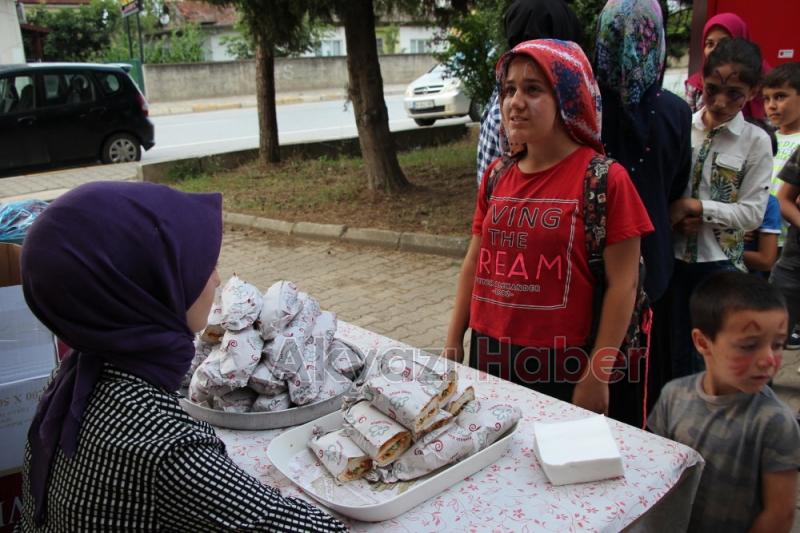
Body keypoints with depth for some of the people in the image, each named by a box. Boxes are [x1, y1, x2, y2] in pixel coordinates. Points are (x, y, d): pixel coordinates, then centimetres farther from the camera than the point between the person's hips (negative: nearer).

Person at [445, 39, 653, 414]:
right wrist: (453, 343, 9)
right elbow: (474, 264, 10)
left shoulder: (604, 179, -12)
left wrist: (597, 374, -12)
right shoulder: (496, 176, 5)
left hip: (561, 367, -5)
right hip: (488, 355, 5)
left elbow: (622, 284, -11)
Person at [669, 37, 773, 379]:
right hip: (673, 255, 2)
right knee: (673, 349, 13)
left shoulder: (756, 141, -5)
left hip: (720, 263, -2)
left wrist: (695, 207, -16)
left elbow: (752, 212, -8)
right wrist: (675, 216, -15)